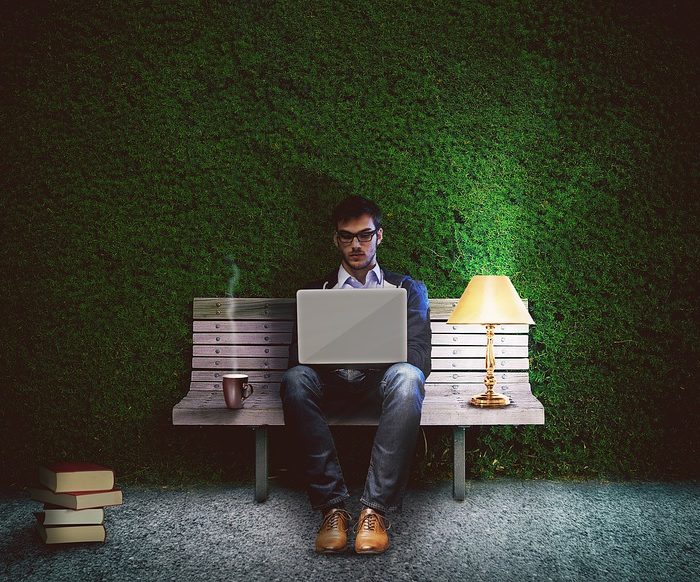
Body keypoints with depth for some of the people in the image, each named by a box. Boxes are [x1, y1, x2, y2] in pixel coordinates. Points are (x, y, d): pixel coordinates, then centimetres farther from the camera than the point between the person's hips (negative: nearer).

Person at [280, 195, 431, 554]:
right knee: (295, 379, -34)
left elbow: (418, 358, 6)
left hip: (383, 384, -1)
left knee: (406, 376, -38)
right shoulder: (316, 292, 24)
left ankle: (375, 509, -36)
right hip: (331, 386, 1)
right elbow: (298, 355, 11)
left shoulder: (408, 289, 20)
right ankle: (332, 507, -33)